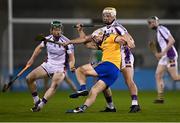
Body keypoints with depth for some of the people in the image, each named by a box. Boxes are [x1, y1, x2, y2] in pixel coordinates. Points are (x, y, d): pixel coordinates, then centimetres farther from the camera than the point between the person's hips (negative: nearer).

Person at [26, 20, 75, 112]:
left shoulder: (66, 42, -15)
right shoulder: (47, 39, -2)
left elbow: (71, 58, -9)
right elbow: (39, 48, 20)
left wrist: (71, 66, -29)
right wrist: (32, 59, 18)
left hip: (60, 68, -5)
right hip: (48, 65, 5)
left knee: (54, 84, -32)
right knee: (29, 78, -7)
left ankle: (40, 105, -33)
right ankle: (36, 100, 5)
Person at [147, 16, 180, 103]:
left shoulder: (161, 29, -12)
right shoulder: (157, 32, 17)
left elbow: (172, 41, -21)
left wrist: (163, 52, -22)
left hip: (170, 56, -10)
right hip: (164, 57, 10)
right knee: (158, 75, 2)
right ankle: (160, 98, 0)